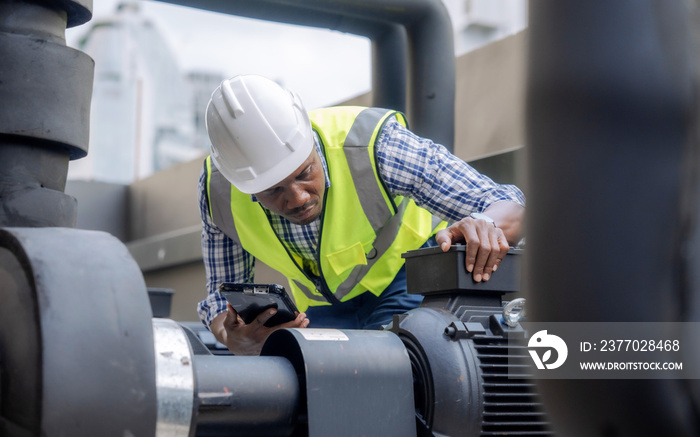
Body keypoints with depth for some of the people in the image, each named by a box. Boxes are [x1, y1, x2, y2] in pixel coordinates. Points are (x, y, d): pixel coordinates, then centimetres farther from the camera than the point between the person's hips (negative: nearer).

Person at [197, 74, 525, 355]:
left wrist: (486, 226, -59)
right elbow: (223, 294, -10)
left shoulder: (370, 145, -36)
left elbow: (509, 207, -33)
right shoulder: (217, 189, -24)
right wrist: (236, 341, -34)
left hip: (408, 277, -3)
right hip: (320, 309, 4)